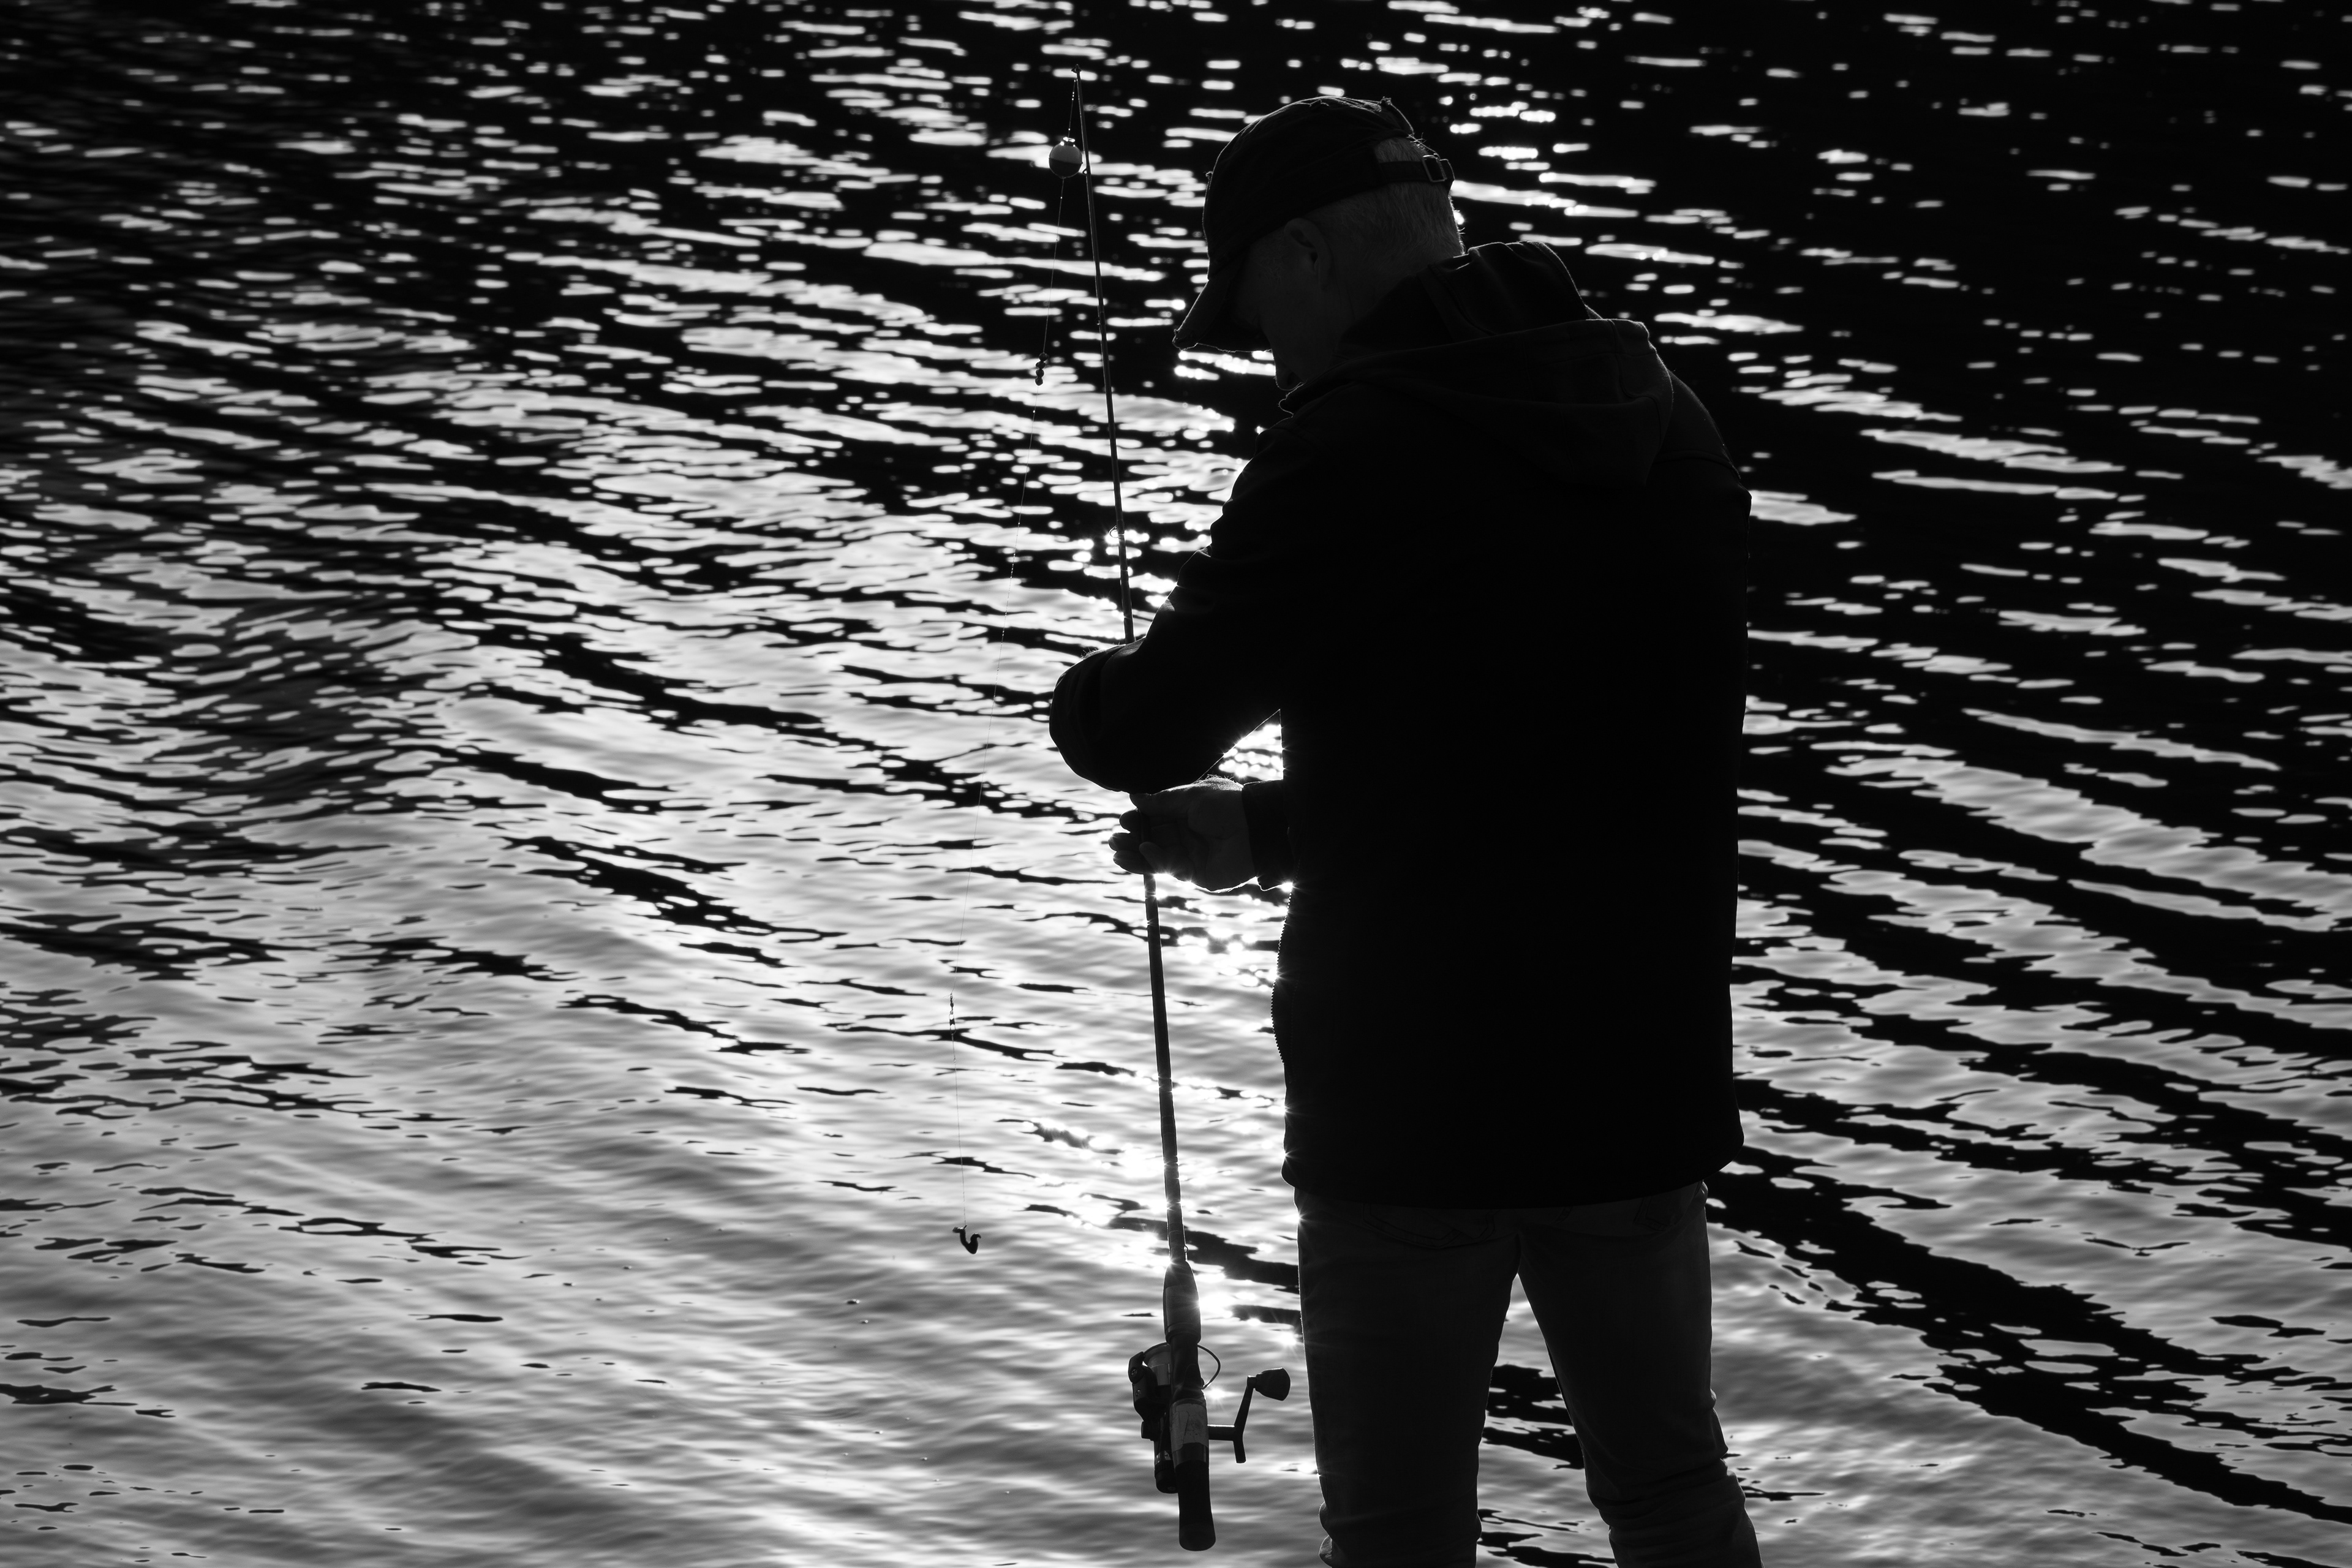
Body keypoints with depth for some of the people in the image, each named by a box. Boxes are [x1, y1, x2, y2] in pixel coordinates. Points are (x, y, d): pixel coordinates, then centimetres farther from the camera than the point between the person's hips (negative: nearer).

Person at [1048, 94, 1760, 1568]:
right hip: (1644, 1079, 7)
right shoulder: (1671, 423, 8)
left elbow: (1147, 734, -14)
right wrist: (1272, 831, 20)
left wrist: (1095, 690, 10)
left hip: (1416, 1103, -6)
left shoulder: (1359, 445, -15)